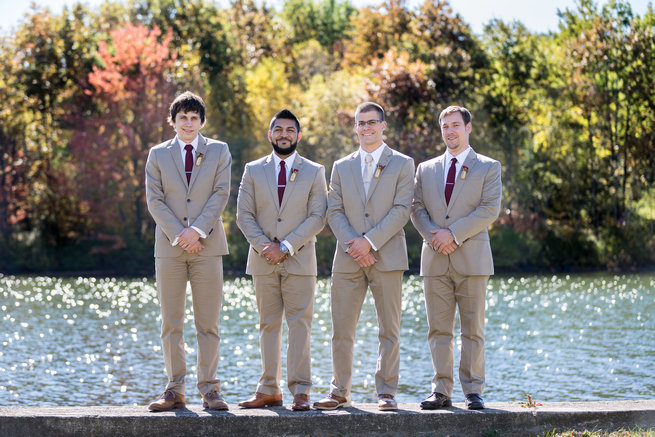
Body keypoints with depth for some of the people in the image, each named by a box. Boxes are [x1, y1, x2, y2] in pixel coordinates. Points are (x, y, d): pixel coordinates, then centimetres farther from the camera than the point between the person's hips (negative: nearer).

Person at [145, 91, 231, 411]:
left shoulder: (219, 151, 9)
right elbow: (154, 200, 3)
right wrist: (178, 235, -9)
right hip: (169, 246, 1)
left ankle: (209, 390, 2)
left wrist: (197, 230, -12)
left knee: (208, 324, -2)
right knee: (171, 325, 1)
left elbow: (221, 194, 0)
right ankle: (175, 391, 6)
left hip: (207, 245, -1)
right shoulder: (158, 154, 10)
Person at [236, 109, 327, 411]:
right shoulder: (253, 170, 10)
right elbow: (244, 215, 5)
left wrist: (286, 246, -12)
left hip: (299, 260, -2)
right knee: (268, 325, 5)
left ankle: (300, 391, -3)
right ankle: (269, 390, 8)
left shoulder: (314, 172, 6)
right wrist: (262, 245, -10)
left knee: (299, 325, -5)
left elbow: (317, 217, -2)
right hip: (263, 261, 2)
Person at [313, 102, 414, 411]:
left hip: (386, 257, -2)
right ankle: (340, 392, 9)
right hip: (348, 258, 2)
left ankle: (386, 392, 6)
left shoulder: (402, 164, 6)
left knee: (389, 330, 0)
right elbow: (334, 212, 7)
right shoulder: (341, 167, 15)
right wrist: (352, 245, -9)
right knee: (342, 330, 2)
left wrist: (370, 241, -13)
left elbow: (401, 210, -4)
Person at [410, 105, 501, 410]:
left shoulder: (488, 167, 6)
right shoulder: (426, 169, 16)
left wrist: (453, 233, -13)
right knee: (439, 329, 2)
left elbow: (490, 210, -5)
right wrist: (434, 237, -9)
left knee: (473, 330, -2)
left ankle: (473, 391, 3)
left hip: (471, 258, -3)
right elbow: (417, 210, 10)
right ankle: (441, 391, 5)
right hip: (435, 259, 3)